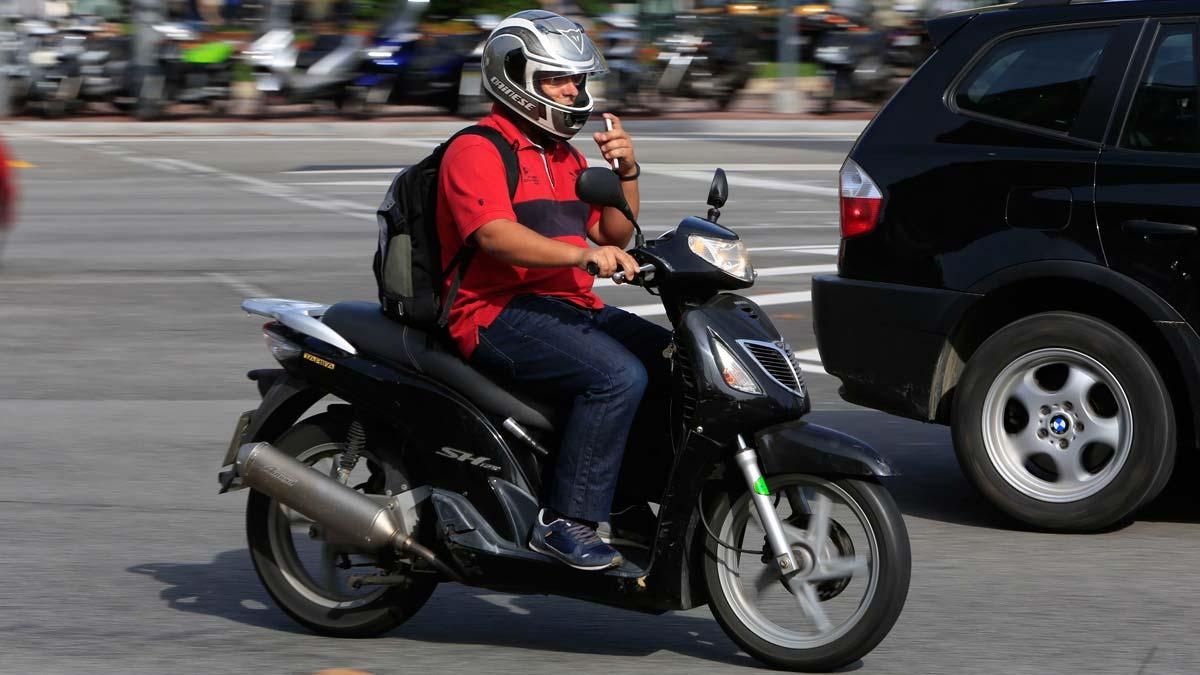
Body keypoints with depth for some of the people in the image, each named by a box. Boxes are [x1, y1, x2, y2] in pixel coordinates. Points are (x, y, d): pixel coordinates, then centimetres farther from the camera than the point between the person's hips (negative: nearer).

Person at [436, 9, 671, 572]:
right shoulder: (476, 150, -6)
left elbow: (614, 236, 22)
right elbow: (494, 235, -23)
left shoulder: (564, 156, 23)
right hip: (499, 314, -9)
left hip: (572, 307, 9)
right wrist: (584, 254, -36)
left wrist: (626, 172, 4)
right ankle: (565, 521, -27)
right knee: (619, 376, -30)